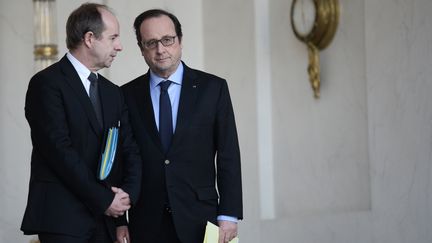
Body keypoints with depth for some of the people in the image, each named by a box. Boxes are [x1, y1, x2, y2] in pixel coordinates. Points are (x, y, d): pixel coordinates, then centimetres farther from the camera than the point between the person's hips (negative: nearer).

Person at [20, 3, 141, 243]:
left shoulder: (113, 92, 17)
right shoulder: (47, 83, -6)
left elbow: (129, 149, 13)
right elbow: (60, 150, -14)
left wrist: (129, 192, -7)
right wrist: (104, 199, -12)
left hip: (107, 219, 6)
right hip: (63, 218, -6)